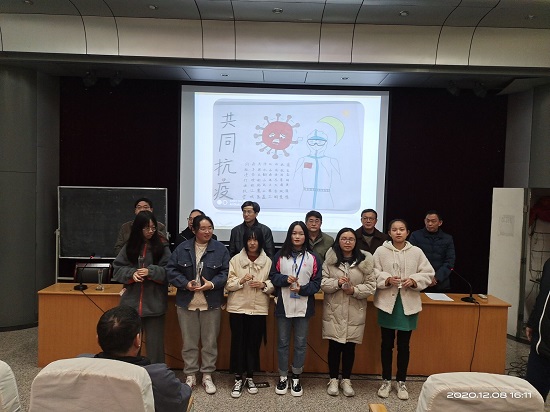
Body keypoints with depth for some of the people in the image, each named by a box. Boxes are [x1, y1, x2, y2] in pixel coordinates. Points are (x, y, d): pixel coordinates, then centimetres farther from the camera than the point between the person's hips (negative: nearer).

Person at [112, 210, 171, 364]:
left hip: (154, 303, -2)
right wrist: (131, 273, -14)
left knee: (154, 342, 8)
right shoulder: (129, 246, 4)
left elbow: (168, 271, -7)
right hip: (132, 302, 2)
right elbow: (117, 269, 4)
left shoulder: (162, 246, -4)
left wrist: (150, 271, -21)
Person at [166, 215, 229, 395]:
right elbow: (171, 270, -2)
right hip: (187, 302, 1)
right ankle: (190, 376, 26)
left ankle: (207, 376, 24)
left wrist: (212, 284, -20)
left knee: (210, 342, 9)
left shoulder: (220, 249, -2)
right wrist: (186, 284, -16)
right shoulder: (182, 248, -1)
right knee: (189, 342, 11)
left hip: (211, 303, 0)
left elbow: (225, 272, -4)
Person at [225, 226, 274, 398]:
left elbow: (273, 285, 5)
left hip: (259, 308, 1)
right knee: (238, 342, 4)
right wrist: (241, 281, -19)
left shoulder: (267, 261, 0)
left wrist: (263, 285, -14)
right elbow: (228, 284, -2)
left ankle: (250, 377, 26)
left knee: (254, 343, 8)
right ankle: (238, 379, 20)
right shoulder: (235, 259, -1)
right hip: (238, 307, 0)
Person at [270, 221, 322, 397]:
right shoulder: (280, 255, 2)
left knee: (300, 343, 9)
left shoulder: (313, 257, -1)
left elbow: (317, 282, -1)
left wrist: (303, 289, -17)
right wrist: (285, 279, -17)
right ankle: (283, 377, 26)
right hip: (283, 306, 1)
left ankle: (296, 378, 25)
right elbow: (273, 276, 2)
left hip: (304, 307, 0)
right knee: (283, 342, 11)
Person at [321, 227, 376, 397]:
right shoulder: (330, 258, -2)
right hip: (334, 310, 0)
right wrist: (337, 283, -20)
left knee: (350, 346, 11)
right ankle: (333, 380, 25)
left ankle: (346, 380, 28)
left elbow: (371, 285, -2)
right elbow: (322, 282, -3)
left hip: (355, 311, 0)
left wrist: (354, 290, -17)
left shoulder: (365, 260, -3)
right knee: (334, 346, 7)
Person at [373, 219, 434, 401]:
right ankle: (386, 380, 26)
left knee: (404, 345, 10)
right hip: (387, 302, -1)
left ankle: (401, 382, 26)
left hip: (408, 303, 1)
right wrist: (387, 279, -20)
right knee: (387, 343, 10)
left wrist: (414, 280, -15)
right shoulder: (381, 251, -3)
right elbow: (373, 273, -4)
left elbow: (428, 273, 2)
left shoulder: (416, 252, 0)